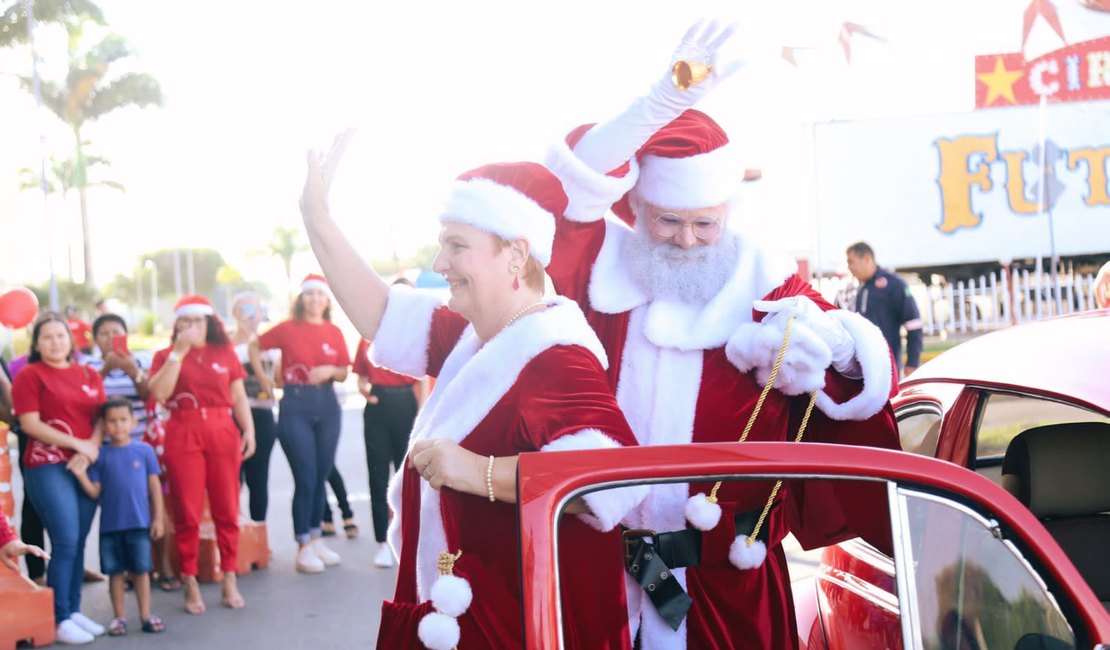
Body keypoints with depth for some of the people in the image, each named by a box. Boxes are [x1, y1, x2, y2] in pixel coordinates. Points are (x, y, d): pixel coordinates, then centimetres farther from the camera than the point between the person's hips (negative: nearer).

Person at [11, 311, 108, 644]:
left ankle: (75, 611, 15)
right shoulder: (29, 375, -1)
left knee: (78, 542, 6)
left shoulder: (89, 375, 15)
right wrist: (77, 444, -12)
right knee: (65, 541, -11)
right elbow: (30, 424, -9)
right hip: (48, 466, -5)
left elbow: (102, 418, 11)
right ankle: (61, 619, -5)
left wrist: (92, 448, -8)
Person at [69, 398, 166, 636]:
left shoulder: (144, 450, -1)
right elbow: (95, 492, -1)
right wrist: (81, 475, -18)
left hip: (139, 523, -1)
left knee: (141, 570, 6)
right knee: (115, 572, 9)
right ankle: (119, 617, 18)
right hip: (110, 524, 1)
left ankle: (146, 615, 14)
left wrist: (158, 518, 0)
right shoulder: (101, 455, 0)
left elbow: (154, 486, 2)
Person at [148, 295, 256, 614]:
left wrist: (249, 430, -4)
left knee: (226, 509, 3)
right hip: (183, 435, -1)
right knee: (187, 513, 0)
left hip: (222, 432, 1)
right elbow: (159, 393, -10)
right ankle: (190, 585, 7)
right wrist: (179, 352, -9)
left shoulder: (225, 353, 10)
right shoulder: (165, 356, 7)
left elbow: (239, 397, 9)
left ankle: (230, 580, 12)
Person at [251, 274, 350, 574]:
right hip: (296, 406, -4)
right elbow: (255, 346, 6)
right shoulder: (288, 328, -3)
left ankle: (316, 539, 21)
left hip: (327, 405, 4)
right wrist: (263, 380, 2)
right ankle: (303, 547, 3)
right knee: (305, 479, -5)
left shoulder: (334, 333, 6)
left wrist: (330, 370, -11)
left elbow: (344, 373, 10)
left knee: (321, 476, 9)